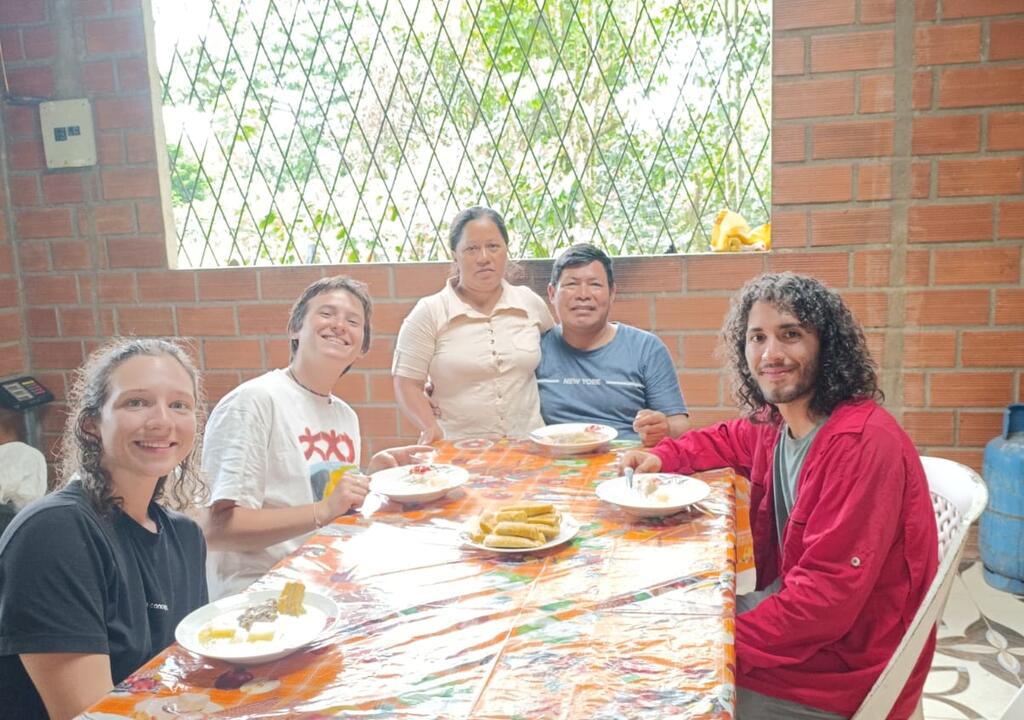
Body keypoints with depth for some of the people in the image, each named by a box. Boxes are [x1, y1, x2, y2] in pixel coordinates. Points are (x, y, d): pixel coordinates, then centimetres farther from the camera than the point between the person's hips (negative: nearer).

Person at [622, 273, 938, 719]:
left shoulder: (862, 444, -27)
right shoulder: (777, 422, -2)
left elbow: (826, 596, -29)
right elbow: (727, 441, 22)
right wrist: (661, 457, 5)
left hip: (844, 667, -7)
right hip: (791, 608, 7)